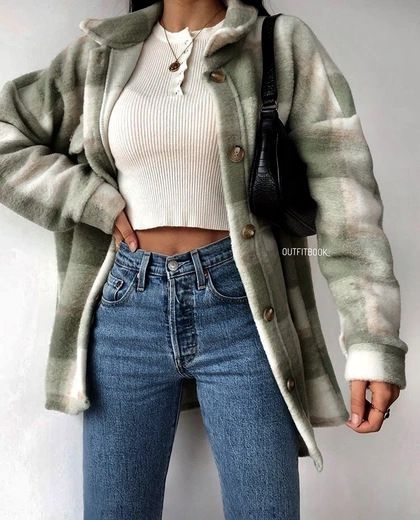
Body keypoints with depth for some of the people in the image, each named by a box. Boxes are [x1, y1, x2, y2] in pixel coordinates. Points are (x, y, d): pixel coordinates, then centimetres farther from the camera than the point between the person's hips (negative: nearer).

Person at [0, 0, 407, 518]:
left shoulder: (284, 46, 5)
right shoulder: (100, 53, 12)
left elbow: (343, 188, -4)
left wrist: (373, 340, -12)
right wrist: (92, 200, -2)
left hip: (240, 307, -1)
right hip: (126, 308, 2)